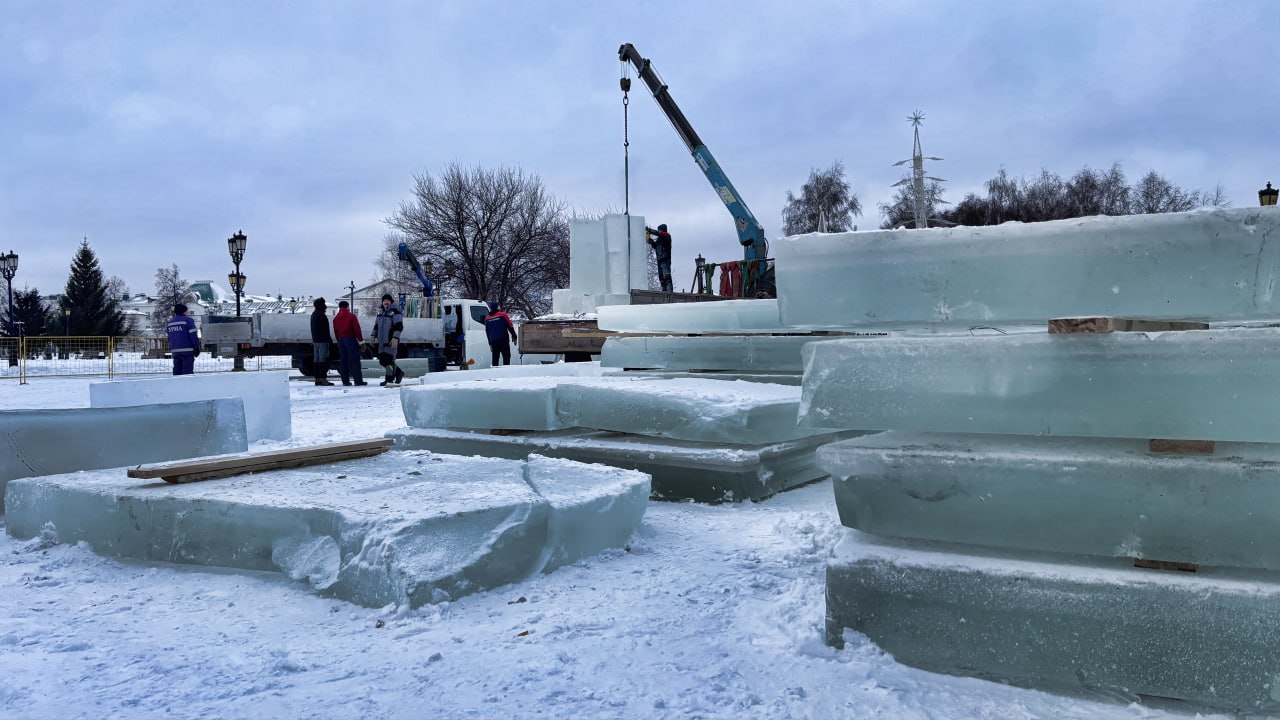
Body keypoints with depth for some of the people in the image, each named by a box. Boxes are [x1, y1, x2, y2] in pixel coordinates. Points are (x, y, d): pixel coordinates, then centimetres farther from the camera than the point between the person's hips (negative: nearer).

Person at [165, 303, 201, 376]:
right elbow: (193, 334, -12)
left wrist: (171, 349, 22)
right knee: (188, 371, -9)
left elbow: (169, 339, 18)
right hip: (187, 350, -7)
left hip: (175, 351, 7)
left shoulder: (170, 323, 16)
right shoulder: (188, 320, -7)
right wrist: (197, 347, -7)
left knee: (177, 371, 10)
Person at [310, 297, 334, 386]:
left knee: (316, 359, 9)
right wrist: (329, 338, -12)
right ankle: (323, 378, -15)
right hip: (322, 340, -10)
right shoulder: (321, 315, -13)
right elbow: (325, 329, -17)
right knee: (323, 359, -11)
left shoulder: (313, 315, 18)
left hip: (315, 340, 10)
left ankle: (317, 379, 12)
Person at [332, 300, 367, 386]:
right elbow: (357, 328, -10)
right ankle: (358, 380, -9)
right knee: (354, 360, -6)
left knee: (343, 360, 8)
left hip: (341, 340, 6)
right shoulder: (351, 316, -5)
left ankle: (345, 380, 6)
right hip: (351, 339, -5)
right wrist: (360, 339, -5)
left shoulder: (336, 318, 12)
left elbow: (335, 332, 14)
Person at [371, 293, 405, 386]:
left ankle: (389, 379, 0)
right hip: (382, 341, 9)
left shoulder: (395, 312, -8)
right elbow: (376, 326, 27)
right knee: (382, 361, 9)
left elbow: (399, 326, -16)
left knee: (389, 359, -9)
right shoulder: (381, 314, 19)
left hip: (391, 341, -9)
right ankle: (398, 372, 24)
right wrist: (373, 335, 16)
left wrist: (395, 338, -23)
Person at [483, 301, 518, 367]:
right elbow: (510, 326, -3)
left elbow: (487, 332, 17)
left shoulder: (487, 318, 11)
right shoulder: (503, 315, -4)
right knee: (506, 356, -3)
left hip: (493, 341, 5)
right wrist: (514, 336, 6)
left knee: (495, 358, 11)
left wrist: (490, 343, 24)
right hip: (503, 340, -5)